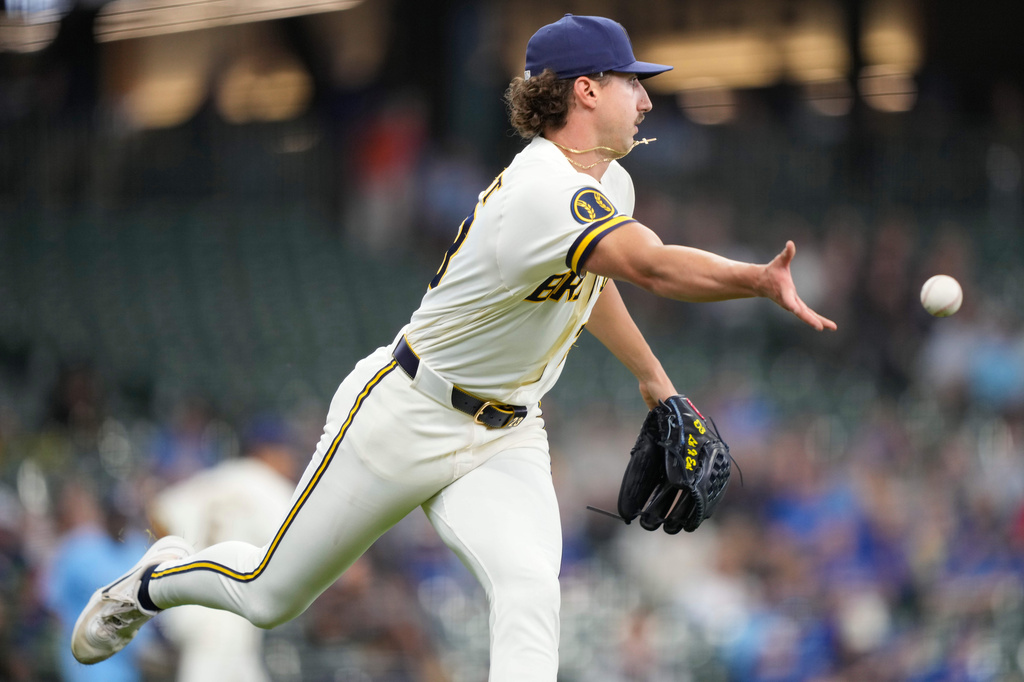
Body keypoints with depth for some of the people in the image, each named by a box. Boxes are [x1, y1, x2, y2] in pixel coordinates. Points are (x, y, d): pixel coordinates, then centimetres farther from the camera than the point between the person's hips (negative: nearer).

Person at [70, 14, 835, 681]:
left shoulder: (610, 185, 3)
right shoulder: (543, 192, -29)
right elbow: (652, 266, -45)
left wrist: (653, 378, 27)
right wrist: (762, 281, -55)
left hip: (505, 439, 7)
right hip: (404, 421, -7)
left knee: (529, 589, -24)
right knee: (271, 595, 11)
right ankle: (159, 579, 44)